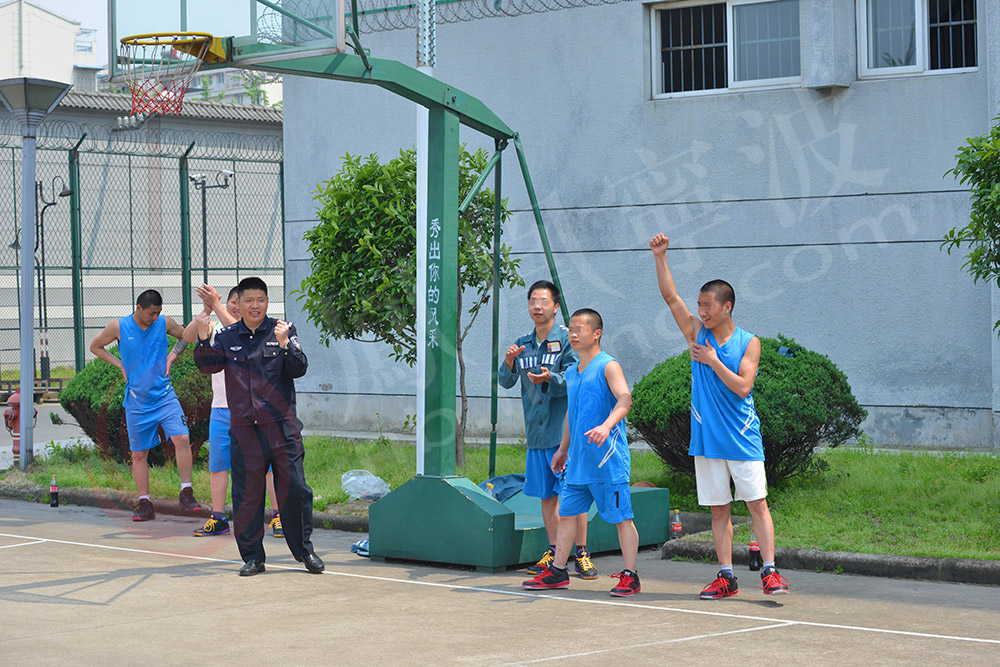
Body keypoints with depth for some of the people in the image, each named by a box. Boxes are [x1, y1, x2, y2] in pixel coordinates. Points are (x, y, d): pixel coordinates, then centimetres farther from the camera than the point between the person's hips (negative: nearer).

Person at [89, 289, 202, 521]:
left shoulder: (163, 323, -1)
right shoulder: (119, 327, -5)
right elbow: (95, 346, 11)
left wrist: (172, 356, 2)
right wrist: (121, 364, 0)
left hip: (164, 396, 0)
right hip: (137, 401, 0)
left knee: (182, 439, -17)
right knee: (139, 454, 4)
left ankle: (186, 494, -9)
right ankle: (144, 504, 12)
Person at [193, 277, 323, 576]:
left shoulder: (283, 330, 3)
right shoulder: (227, 336, 9)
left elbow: (299, 369, -6)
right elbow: (208, 365, -1)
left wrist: (284, 344, -23)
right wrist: (203, 338, -17)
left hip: (281, 426, -1)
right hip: (244, 427, 2)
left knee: (293, 489, 0)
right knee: (246, 493, 4)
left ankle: (305, 550, 14)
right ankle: (252, 556, 13)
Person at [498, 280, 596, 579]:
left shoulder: (568, 339, -4)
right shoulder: (522, 344, 13)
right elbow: (506, 382, 10)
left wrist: (550, 379, -32)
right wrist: (509, 362, -11)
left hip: (565, 431, -5)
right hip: (536, 434, 5)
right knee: (546, 495, 9)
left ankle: (581, 553, 1)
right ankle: (554, 552, 17)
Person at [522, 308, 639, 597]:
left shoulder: (608, 366, -8)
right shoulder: (571, 373, 16)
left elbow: (624, 399, -23)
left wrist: (606, 425, -39)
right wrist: (563, 448, 29)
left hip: (607, 459, -8)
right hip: (578, 462, 8)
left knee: (621, 517, -3)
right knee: (566, 513, 10)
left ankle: (629, 577, 2)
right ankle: (557, 572, 19)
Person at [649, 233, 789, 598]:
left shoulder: (749, 343, -2)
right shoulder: (697, 333, 6)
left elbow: (743, 387, -12)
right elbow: (670, 296, -1)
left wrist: (714, 361, -11)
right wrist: (660, 257, -9)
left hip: (742, 440, -3)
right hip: (707, 440, 3)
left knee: (758, 504, -5)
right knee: (718, 510, 6)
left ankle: (769, 572, -4)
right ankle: (726, 577, 10)